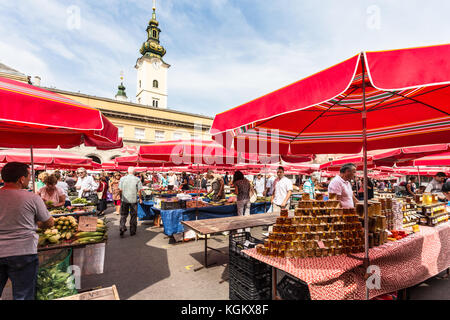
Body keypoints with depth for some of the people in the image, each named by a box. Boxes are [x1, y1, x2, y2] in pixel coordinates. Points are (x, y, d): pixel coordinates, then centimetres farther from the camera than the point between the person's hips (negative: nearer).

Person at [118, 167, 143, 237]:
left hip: (124, 199, 1)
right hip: (134, 200, -1)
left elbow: (120, 190, 3)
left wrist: (121, 197, 17)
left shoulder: (122, 178, 0)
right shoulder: (137, 179, -6)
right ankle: (132, 231, 16)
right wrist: (140, 198, 8)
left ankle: (122, 227, -5)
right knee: (133, 215, 9)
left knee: (123, 214, 12)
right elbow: (139, 191, -5)